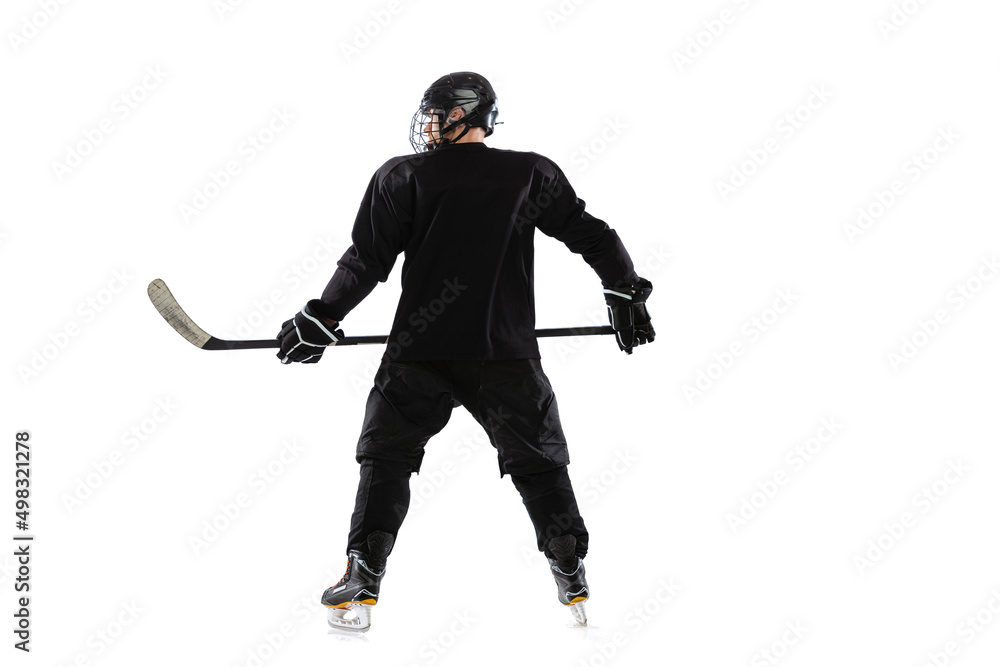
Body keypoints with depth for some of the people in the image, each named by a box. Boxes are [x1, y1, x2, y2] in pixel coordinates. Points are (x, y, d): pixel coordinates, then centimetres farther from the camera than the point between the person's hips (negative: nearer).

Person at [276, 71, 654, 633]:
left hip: (420, 352, -1)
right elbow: (589, 234, 7)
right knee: (541, 462, 15)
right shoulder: (532, 174, 6)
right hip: (507, 353, 2)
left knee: (386, 456, 11)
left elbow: (367, 261, -2)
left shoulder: (401, 177, 1)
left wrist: (321, 320, 6)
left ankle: (362, 583, 3)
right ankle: (575, 582, 14)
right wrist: (627, 292, 18)